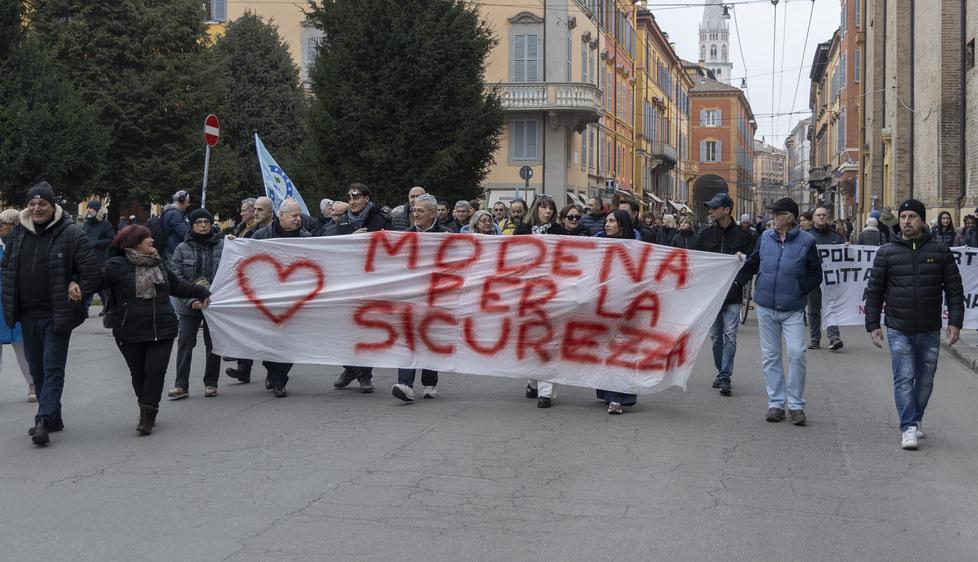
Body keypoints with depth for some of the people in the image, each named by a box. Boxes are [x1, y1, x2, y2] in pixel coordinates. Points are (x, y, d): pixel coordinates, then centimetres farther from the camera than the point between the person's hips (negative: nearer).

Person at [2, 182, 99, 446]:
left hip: (57, 315, -6)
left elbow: (91, 268, -9)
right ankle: (53, 418, 26)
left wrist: (78, 292, -12)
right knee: (37, 371, 13)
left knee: (53, 369, -7)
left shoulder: (71, 233, -9)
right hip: (28, 315, 6)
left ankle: (44, 421, -10)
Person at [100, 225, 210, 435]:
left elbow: (177, 285, 24)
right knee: (138, 373, 8)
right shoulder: (117, 265, -7)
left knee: (156, 371, -5)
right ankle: (146, 411, 26)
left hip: (162, 330, 3)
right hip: (131, 334, -3)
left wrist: (202, 293, 31)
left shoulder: (158, 263, 12)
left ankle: (148, 414, 1)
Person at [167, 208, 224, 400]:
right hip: (189, 304, 1)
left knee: (213, 343, 7)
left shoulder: (222, 246, -2)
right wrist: (191, 300, -13)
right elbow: (177, 278, -2)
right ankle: (181, 385, 1)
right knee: (185, 342, -2)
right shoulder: (182, 249, 2)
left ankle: (211, 383, 17)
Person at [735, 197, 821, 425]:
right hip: (766, 307, 4)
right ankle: (775, 403, 16)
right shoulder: (765, 237, 6)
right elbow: (752, 264, 18)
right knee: (770, 356, 7)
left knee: (796, 353, -10)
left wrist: (800, 290, -9)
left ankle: (796, 405, 2)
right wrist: (738, 280, 5)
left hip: (793, 310, -3)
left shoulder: (806, 241, -3)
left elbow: (816, 274, 2)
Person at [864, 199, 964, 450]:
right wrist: (873, 324, 0)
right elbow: (874, 291, 4)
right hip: (898, 330, -2)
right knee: (904, 378, -8)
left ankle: (916, 419, 29)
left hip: (930, 331, 2)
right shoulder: (887, 253, 0)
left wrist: (955, 322, -1)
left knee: (925, 379, 11)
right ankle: (908, 428, -6)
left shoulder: (940, 251, 2)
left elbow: (954, 288, 5)